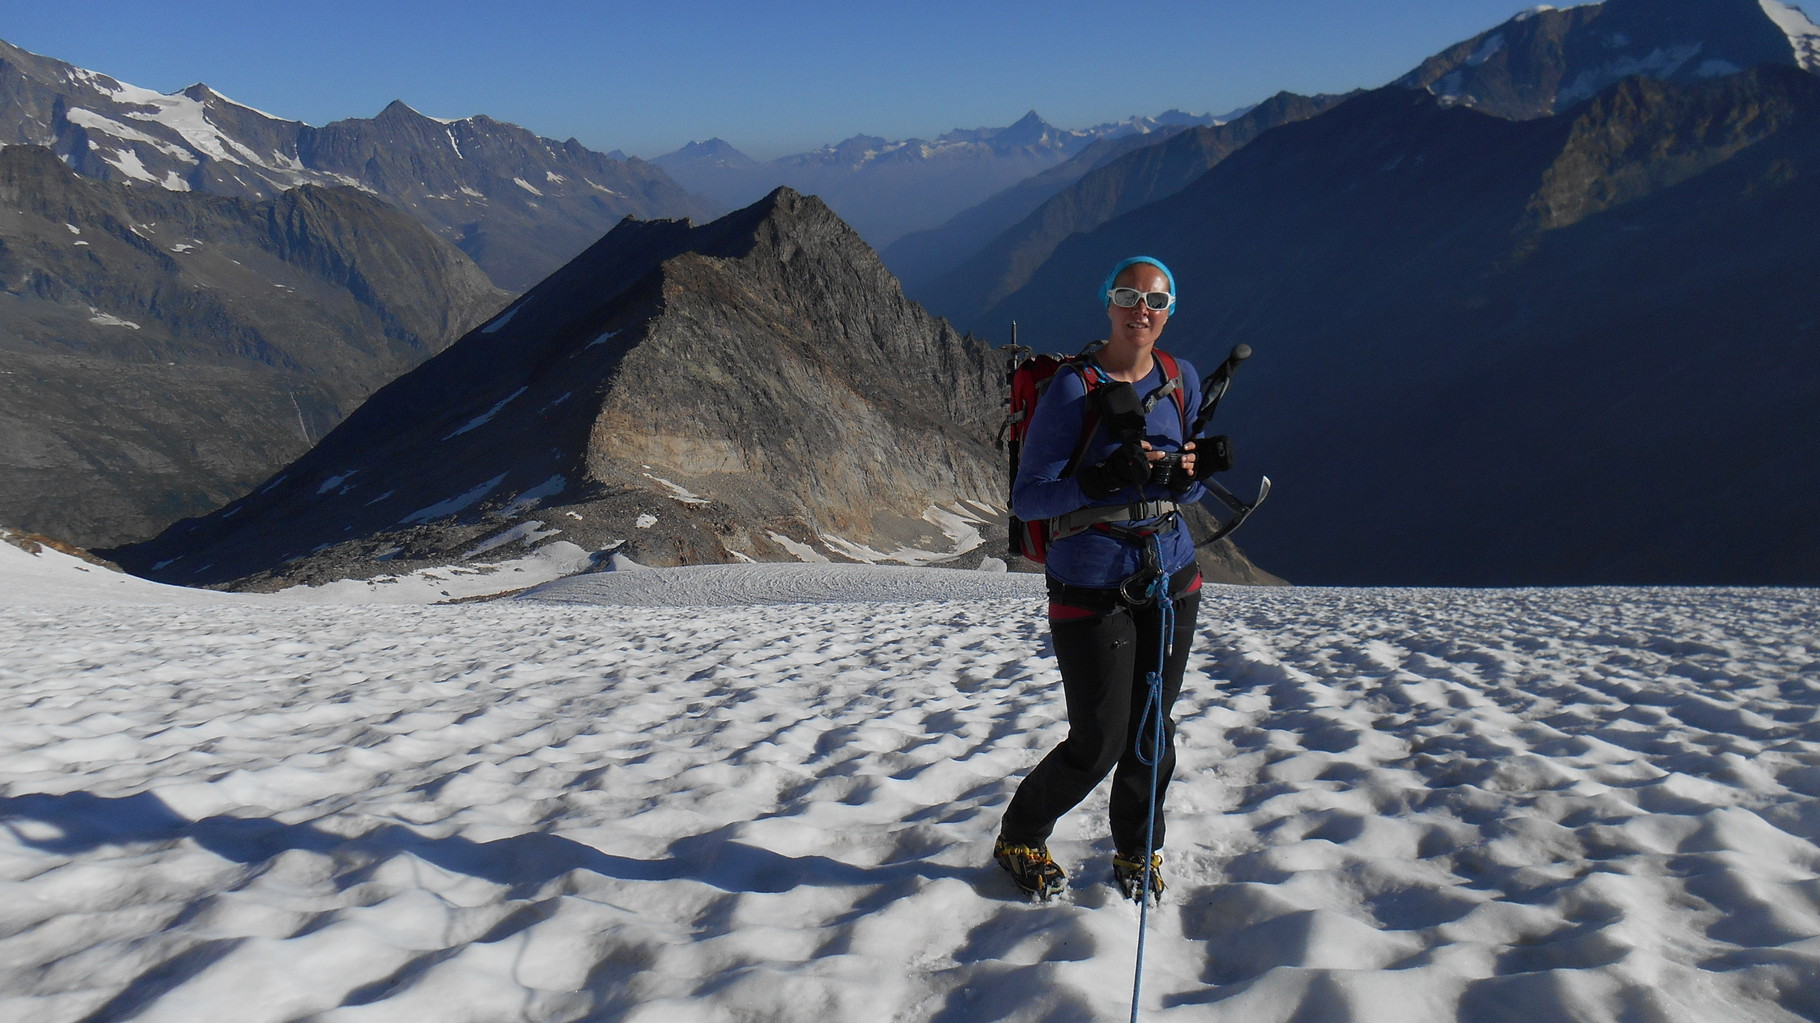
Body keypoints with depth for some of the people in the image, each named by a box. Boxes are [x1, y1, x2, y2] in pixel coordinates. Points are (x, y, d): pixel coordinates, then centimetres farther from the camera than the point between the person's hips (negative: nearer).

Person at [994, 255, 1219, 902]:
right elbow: (1026, 499, -14)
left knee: (1152, 732, 11)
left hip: (1171, 579, 5)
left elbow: (1188, 491, 14)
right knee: (1098, 746, -1)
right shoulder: (1073, 390, -12)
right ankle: (1019, 839, 25)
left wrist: (1190, 474, -10)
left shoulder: (1182, 380, 6)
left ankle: (1138, 855, 33)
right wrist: (1107, 478, -28)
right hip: (1091, 590, -5)